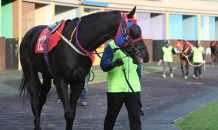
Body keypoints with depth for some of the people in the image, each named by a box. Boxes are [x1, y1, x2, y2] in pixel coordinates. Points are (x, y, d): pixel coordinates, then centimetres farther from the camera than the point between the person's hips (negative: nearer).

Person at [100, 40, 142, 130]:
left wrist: (139, 82, 20)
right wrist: (113, 64, -31)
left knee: (135, 118, -8)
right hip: (115, 88, -3)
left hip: (134, 88, 3)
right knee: (111, 117, 12)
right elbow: (103, 64, -10)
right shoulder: (112, 45, -3)